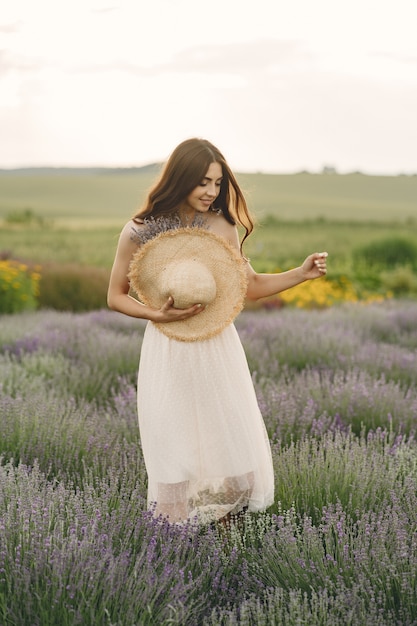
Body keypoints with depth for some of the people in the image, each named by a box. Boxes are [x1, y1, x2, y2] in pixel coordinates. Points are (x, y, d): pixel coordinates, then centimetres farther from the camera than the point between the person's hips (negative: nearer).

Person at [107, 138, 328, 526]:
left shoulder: (221, 227, -3)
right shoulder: (138, 232, -8)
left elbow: (251, 286, 6)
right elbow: (116, 297, 0)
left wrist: (302, 273, -6)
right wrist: (159, 314, -15)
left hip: (217, 347, 2)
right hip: (168, 351, -2)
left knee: (228, 434, 6)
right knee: (176, 440, 5)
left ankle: (222, 517, 24)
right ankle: (180, 522, 23)